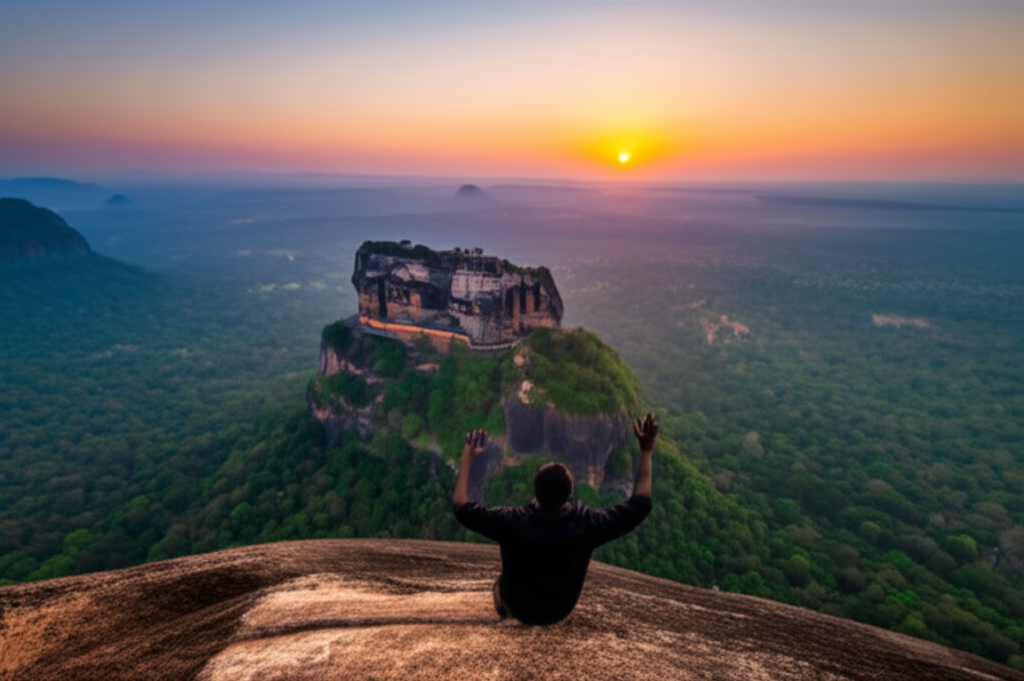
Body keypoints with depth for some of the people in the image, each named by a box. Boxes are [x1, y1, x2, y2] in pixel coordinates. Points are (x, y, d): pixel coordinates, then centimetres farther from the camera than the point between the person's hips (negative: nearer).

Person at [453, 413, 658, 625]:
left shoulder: (514, 521, -34)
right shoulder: (586, 523, -31)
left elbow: (463, 509, -23)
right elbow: (639, 505, -20)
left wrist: (467, 457, -17)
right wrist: (646, 451, -17)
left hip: (519, 609, -1)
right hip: (561, 611, 1)